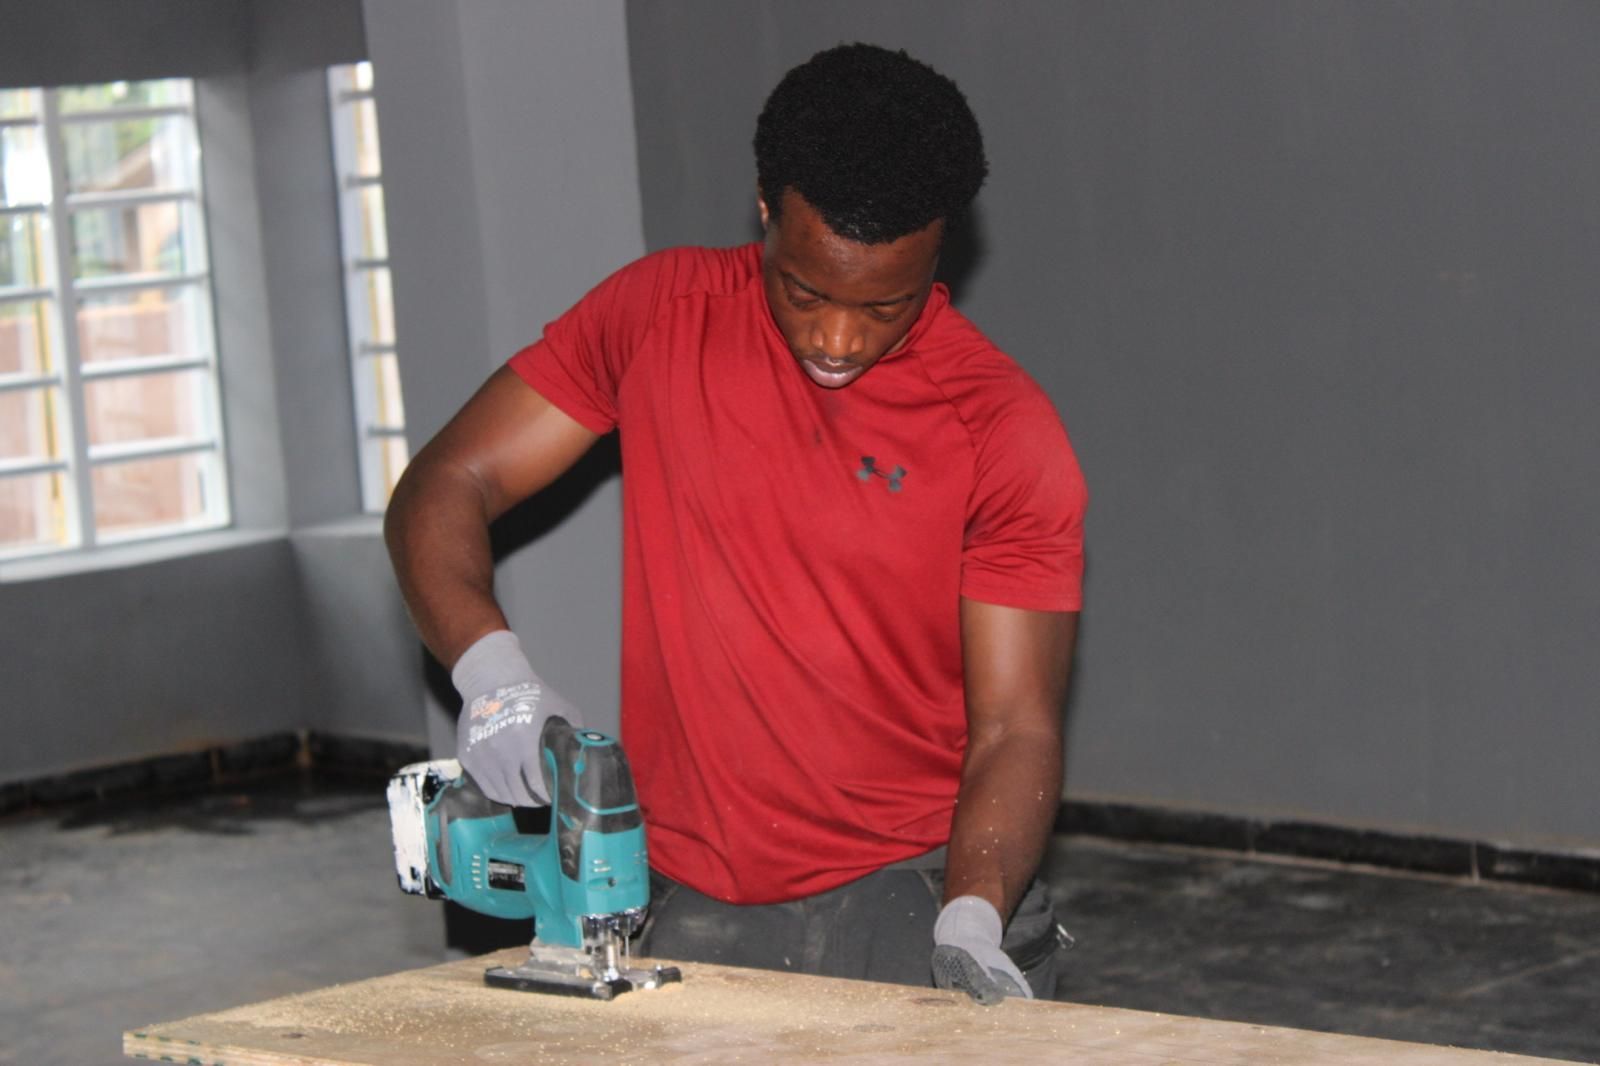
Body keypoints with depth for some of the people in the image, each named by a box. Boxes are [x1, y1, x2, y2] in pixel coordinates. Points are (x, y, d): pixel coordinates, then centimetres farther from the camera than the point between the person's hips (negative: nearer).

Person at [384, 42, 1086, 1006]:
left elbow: (1014, 731, -7)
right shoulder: (660, 316, 1)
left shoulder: (1004, 429, -6)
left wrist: (970, 922, -24)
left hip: (924, 895, -1)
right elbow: (444, 490, 2)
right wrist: (491, 669, -17)